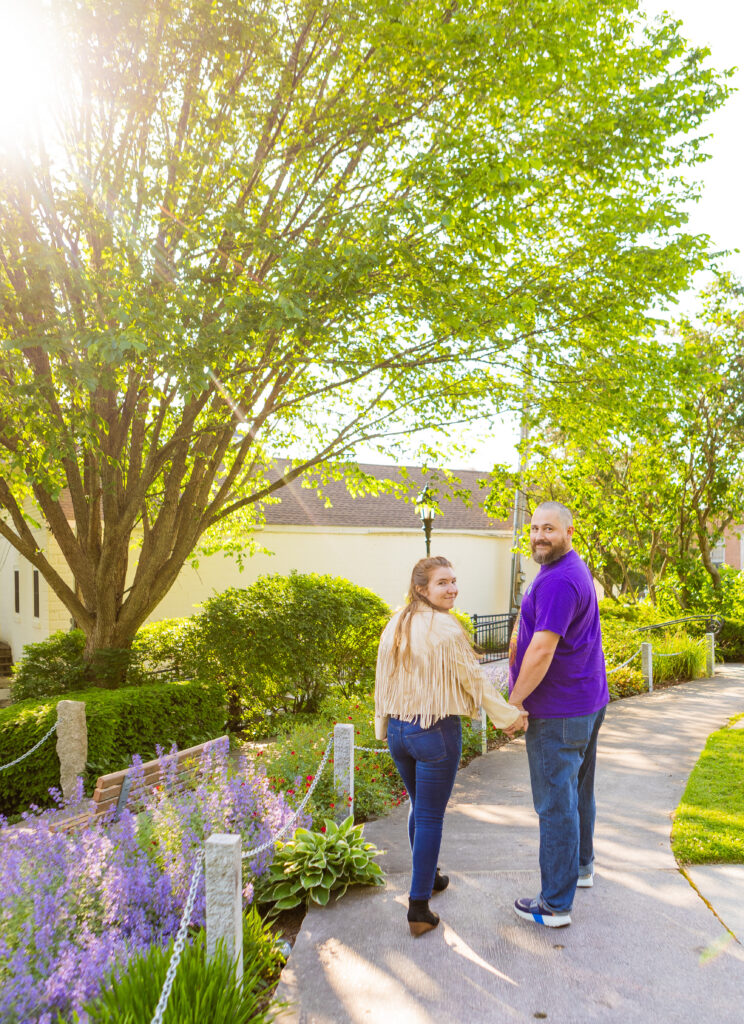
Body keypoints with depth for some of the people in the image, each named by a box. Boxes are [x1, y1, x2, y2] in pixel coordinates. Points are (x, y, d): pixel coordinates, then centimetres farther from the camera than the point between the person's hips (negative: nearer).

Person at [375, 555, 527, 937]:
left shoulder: (395, 625, 3)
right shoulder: (444, 628, -18)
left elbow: (383, 680, 9)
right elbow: (474, 679, -12)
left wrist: (384, 726, 18)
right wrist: (508, 715, 0)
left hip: (398, 729, 7)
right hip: (436, 731, -7)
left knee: (419, 808, 24)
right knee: (431, 818, 4)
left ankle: (427, 877, 43)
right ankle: (419, 908, 10)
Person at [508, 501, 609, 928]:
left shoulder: (558, 580, -23)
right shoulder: (579, 572, 12)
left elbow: (541, 651, -27)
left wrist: (514, 701, -17)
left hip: (558, 713, -11)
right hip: (588, 701, 11)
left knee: (556, 804, -1)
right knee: (578, 791, 24)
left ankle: (556, 905, 9)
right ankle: (582, 866, 42)